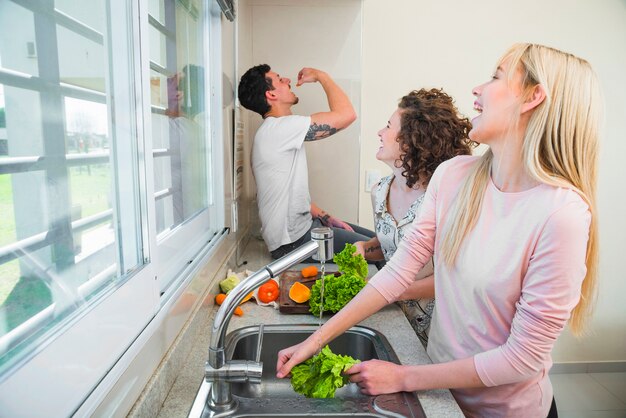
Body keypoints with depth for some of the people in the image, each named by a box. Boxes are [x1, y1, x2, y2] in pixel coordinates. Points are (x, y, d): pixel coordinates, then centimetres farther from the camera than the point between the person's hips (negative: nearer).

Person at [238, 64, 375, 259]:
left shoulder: (276, 133, 13)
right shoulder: (279, 128, -20)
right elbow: (346, 114, -24)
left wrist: (327, 218, 8)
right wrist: (320, 75, -9)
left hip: (304, 224, 10)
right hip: (293, 241, -10)